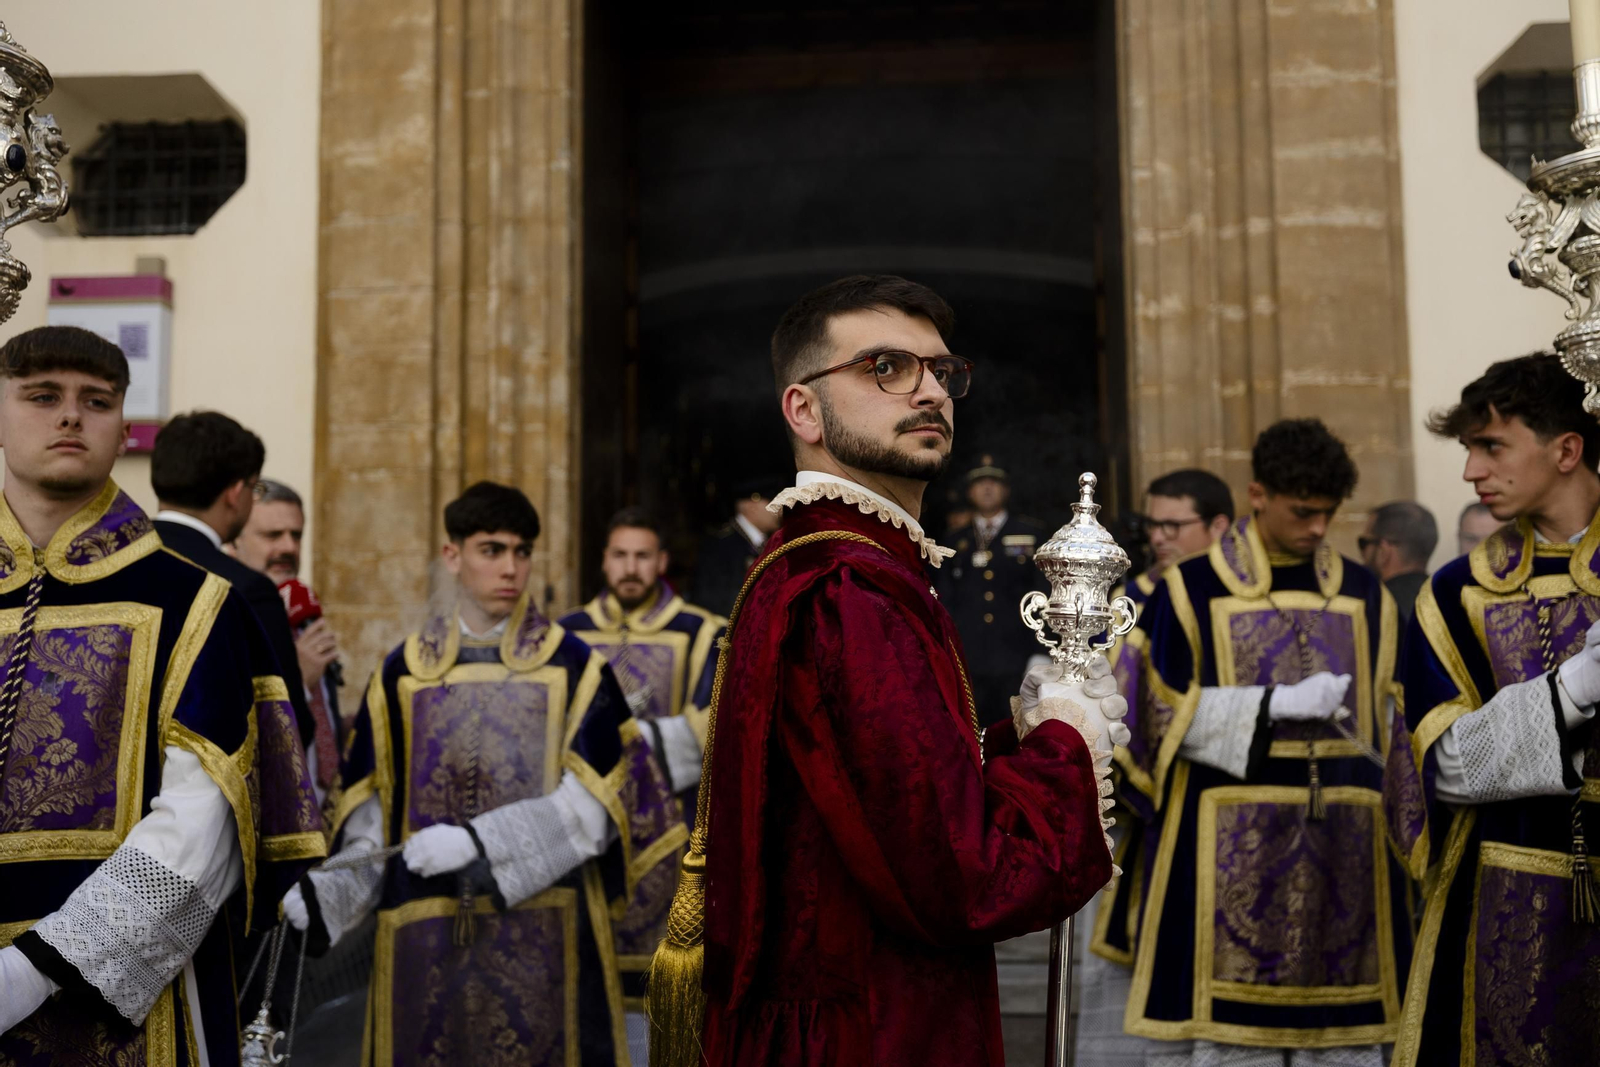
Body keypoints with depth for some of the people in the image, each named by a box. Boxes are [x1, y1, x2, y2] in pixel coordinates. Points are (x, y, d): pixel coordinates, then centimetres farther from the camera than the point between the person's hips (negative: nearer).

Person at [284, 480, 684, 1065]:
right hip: (427, 936, 2)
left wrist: (476, 842, -19)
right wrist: (325, 889, -12)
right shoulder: (403, 673, 5)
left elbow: (591, 807, -9)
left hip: (543, 934, -1)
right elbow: (373, 817, 5)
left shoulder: (575, 669, 0)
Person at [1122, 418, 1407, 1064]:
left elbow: (1387, 728, 16)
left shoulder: (1366, 595, 11)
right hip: (1229, 849, -3)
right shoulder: (1191, 590, 0)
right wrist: (1278, 703, -14)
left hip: (1345, 848, 3)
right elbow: (1163, 718, -6)